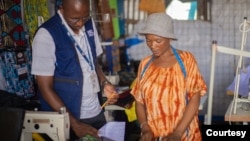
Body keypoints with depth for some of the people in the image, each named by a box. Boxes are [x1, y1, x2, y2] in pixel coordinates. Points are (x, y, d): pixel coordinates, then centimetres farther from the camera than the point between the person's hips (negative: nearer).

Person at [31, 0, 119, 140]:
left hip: (96, 113, 6)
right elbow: (46, 88, -16)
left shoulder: (89, 24, 1)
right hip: (67, 119, -5)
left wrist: (105, 83, -5)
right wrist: (74, 123, -19)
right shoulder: (46, 35, -17)